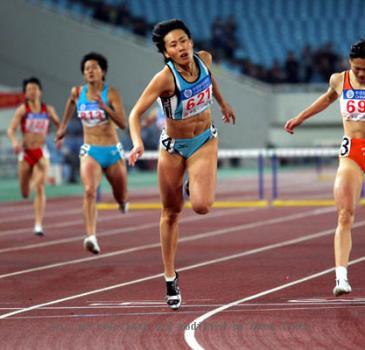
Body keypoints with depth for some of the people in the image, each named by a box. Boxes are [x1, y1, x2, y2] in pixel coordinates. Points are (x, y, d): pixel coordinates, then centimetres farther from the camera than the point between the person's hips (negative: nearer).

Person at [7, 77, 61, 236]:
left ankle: (38, 225, -17)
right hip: (26, 152, 0)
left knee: (40, 188, -16)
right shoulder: (22, 109, -4)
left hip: (41, 152, 0)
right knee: (25, 194, 11)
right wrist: (14, 142, -29)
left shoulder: (48, 109, 2)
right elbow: (11, 130, -10)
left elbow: (59, 124, 17)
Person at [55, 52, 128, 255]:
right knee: (89, 191, -25)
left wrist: (104, 106, -30)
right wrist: (63, 126, 32)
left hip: (113, 151, -1)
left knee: (121, 198, 16)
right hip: (90, 152, 1)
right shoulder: (78, 92, 0)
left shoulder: (111, 94, -11)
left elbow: (123, 124, -19)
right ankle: (91, 237, -36)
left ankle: (122, 201, 56)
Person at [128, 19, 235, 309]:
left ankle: (196, 188, 18)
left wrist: (223, 103, 25)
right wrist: (138, 143, -44)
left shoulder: (204, 59, -13)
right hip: (173, 146, -2)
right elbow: (135, 114, -28)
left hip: (205, 141, 2)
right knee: (171, 213, 9)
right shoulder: (165, 78, -26)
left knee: (202, 205, -20)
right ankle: (170, 278, 24)